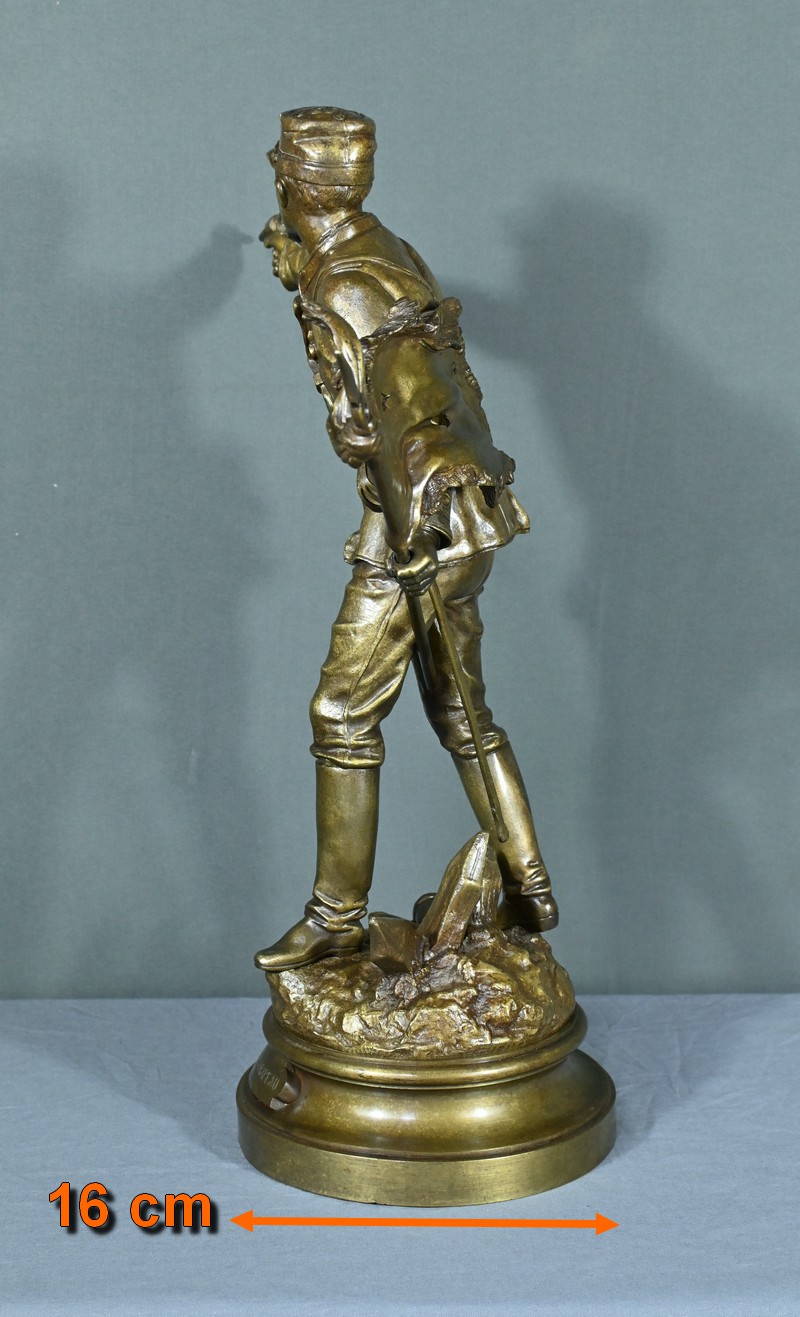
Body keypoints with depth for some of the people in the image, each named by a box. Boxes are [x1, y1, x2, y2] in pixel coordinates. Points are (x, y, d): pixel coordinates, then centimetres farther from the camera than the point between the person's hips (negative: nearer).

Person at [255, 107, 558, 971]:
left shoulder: (345, 290, -17)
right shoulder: (381, 252, 13)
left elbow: (415, 406, -26)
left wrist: (419, 550, -26)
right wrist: (297, 260, 53)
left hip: (424, 521, -10)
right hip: (465, 517, 10)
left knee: (344, 713, -1)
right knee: (461, 711, 16)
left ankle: (337, 915, 7)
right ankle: (528, 888, 20)